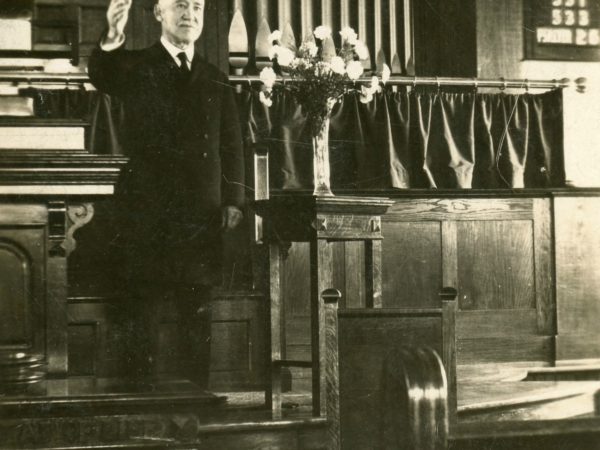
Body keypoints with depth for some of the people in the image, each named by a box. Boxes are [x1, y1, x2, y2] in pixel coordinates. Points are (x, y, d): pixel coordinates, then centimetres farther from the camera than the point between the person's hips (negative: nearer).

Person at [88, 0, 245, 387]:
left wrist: (233, 200, 0)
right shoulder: (136, 67, 4)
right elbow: (102, 77, -20)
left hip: (202, 216, 3)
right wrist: (112, 40, -42)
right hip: (147, 212, -3)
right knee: (146, 312, -3)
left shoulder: (216, 81, 14)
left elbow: (232, 145, 12)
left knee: (198, 314, 8)